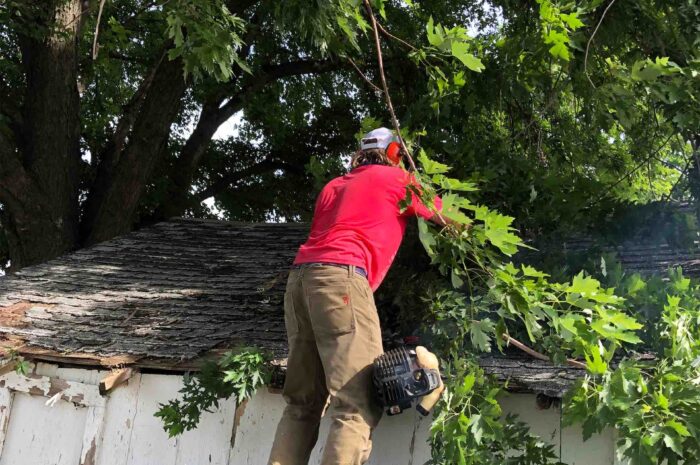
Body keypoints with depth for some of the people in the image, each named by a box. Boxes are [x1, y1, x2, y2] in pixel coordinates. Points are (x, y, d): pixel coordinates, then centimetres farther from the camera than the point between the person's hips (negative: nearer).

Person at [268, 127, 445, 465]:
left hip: (300, 276, 7)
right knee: (358, 407, -11)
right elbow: (448, 219, 29)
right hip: (340, 276, -7)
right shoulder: (397, 179, 17)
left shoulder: (334, 186, 31)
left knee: (302, 404, 11)